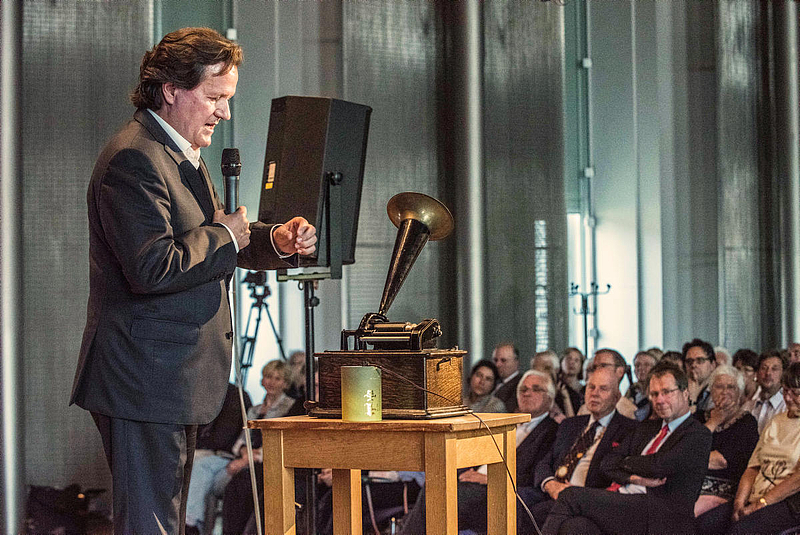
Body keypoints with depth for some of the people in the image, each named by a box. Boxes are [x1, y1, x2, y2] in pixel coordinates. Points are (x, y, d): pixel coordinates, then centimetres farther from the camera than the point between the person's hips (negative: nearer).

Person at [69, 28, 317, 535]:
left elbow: (206, 238, 23)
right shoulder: (134, 159, -18)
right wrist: (225, 236, -14)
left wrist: (274, 241, 4)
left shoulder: (182, 155, 17)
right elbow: (152, 268, -26)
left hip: (178, 382, 11)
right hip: (144, 382, -11)